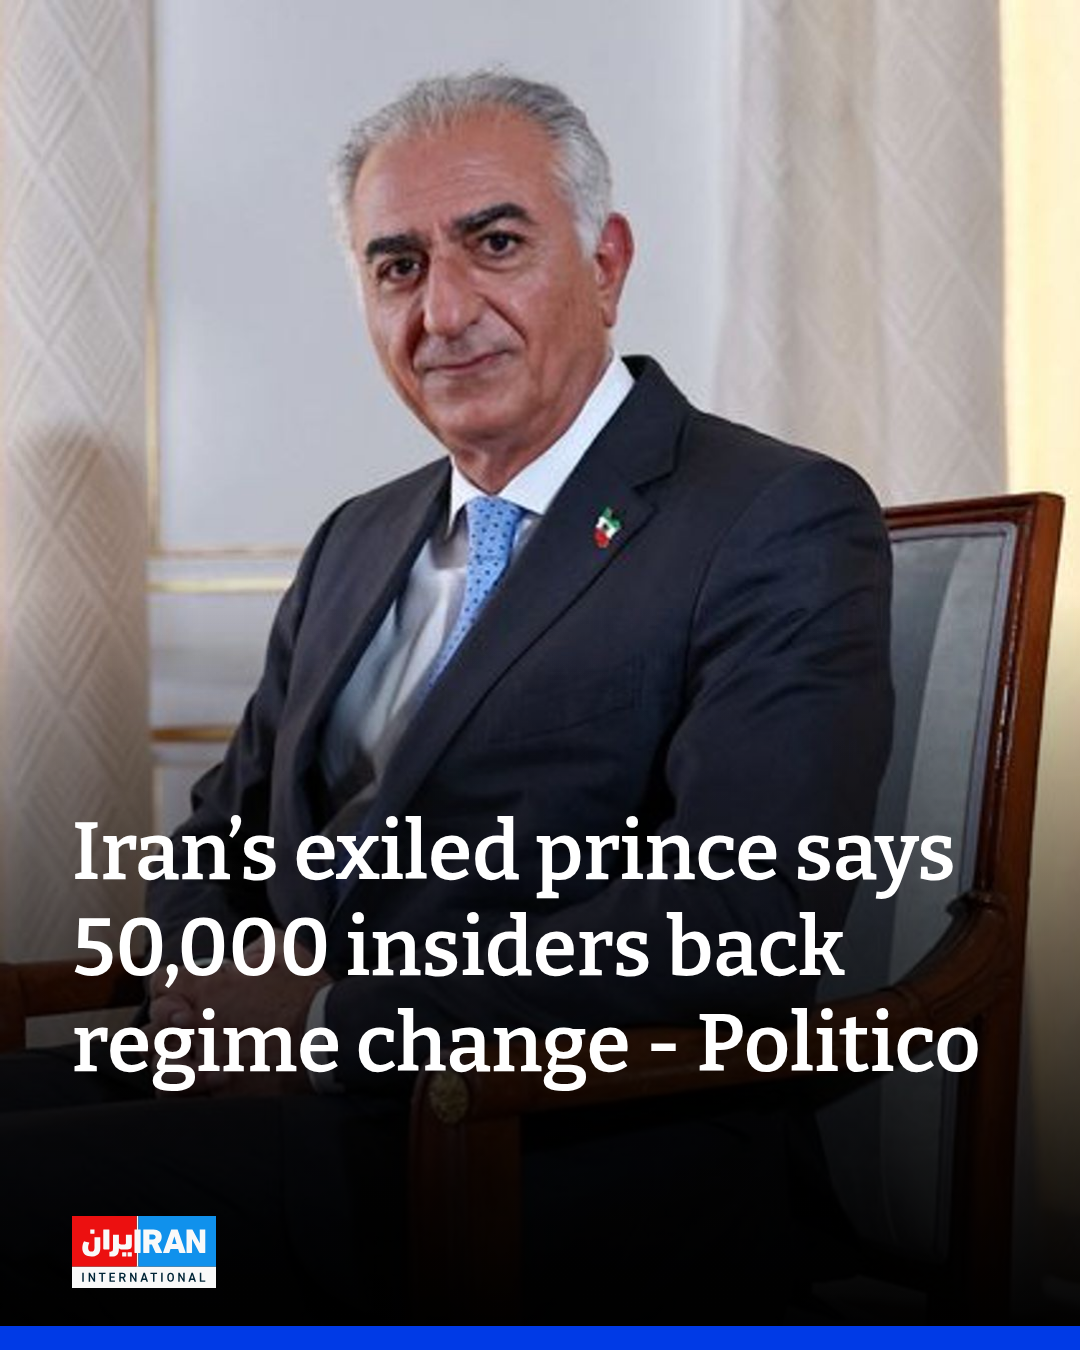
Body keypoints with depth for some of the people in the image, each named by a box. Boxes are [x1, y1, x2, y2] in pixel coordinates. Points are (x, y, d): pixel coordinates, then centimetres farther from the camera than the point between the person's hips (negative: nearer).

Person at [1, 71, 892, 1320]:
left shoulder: (785, 524, -6)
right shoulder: (358, 541, 18)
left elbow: (742, 913, -18)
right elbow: (227, 829, 21)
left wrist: (334, 1017, -17)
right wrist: (204, 988, -3)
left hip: (573, 1156, -7)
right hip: (288, 1090, 7)